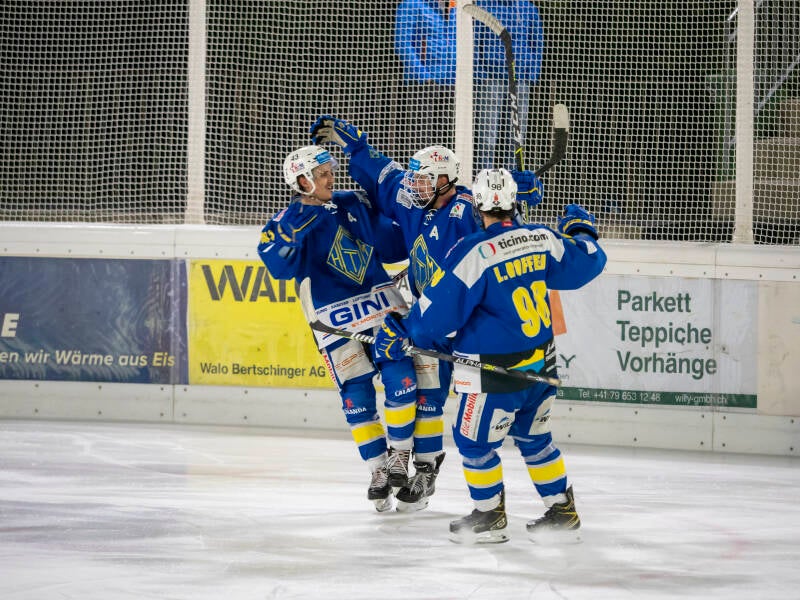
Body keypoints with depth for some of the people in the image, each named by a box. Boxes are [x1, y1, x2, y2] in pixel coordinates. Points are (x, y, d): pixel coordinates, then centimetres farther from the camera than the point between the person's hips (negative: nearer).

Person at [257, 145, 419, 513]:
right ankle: (379, 470, 10)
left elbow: (393, 247, 11)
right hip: (335, 317, -3)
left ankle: (398, 456, 7)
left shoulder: (354, 204, 7)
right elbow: (281, 267, -22)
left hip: (380, 302, 3)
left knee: (401, 378, -11)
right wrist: (293, 234, -34)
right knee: (356, 395, -3)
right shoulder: (287, 223, -4)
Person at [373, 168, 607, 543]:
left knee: (474, 440, 10)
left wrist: (401, 333, 0)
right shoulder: (543, 239, -3)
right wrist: (581, 232, 35)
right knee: (534, 437, 22)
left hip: (496, 374, -6)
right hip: (542, 363, 6)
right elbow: (585, 263, 14)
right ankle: (562, 511, 28)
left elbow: (439, 308, -16)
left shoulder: (474, 253, -20)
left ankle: (490, 519, 18)